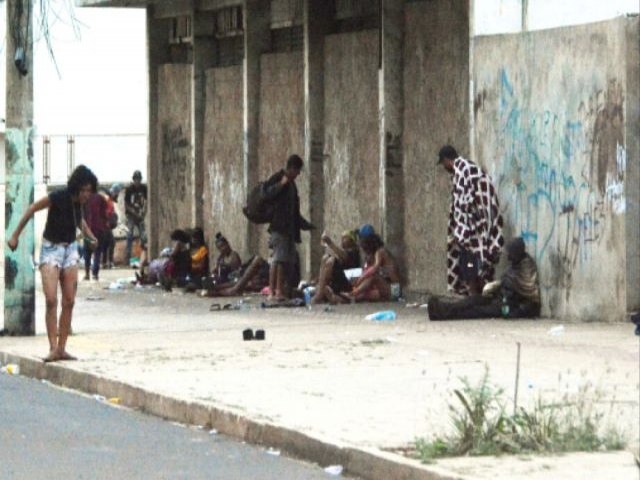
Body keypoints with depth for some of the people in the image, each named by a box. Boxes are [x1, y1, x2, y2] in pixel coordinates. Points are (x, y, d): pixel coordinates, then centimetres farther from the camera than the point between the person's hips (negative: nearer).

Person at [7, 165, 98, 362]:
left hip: (70, 250, 6)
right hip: (51, 249, -6)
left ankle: (62, 348, 5)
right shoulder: (58, 198, -21)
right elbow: (32, 209, -7)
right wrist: (15, 236, -2)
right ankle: (53, 348, -17)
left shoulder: (79, 201, -4)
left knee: (69, 302, 1)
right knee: (51, 300, -16)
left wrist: (89, 234, 6)